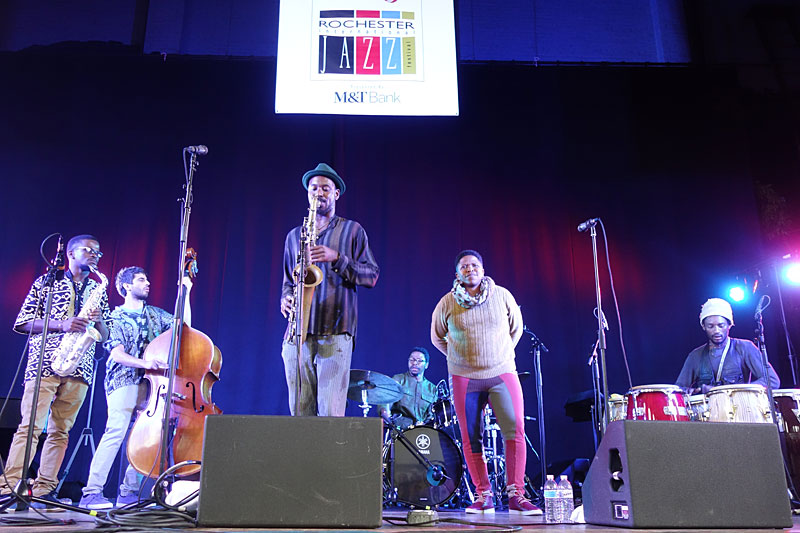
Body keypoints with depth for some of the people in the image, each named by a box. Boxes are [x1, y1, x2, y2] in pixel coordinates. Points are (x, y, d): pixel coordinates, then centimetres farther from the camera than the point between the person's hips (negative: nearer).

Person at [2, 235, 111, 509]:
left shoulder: (98, 290, 19)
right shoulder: (47, 281, 8)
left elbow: (105, 336, 17)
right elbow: (23, 322, 1)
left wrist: (98, 320, -5)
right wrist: (61, 324, -13)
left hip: (79, 369, 4)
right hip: (45, 363, -4)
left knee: (60, 431, 4)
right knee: (30, 426, -10)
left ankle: (43, 490, 8)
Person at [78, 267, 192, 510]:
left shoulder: (154, 314, 20)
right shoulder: (116, 317, 5)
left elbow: (184, 326, 15)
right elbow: (117, 354, -7)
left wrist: (185, 293, 11)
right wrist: (144, 363, -23)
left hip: (150, 383, 5)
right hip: (123, 382, -4)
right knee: (116, 431, -18)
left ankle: (128, 492, 3)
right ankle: (92, 493, -13)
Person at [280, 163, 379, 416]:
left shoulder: (352, 230, 10)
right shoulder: (294, 235, 22)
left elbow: (372, 275, 2)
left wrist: (337, 258, -13)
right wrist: (286, 298, 3)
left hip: (335, 333, -4)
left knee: (331, 412, -10)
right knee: (299, 410, 3)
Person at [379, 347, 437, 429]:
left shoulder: (432, 389, 16)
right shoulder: (398, 379, 9)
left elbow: (432, 416, 10)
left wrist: (424, 423, -12)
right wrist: (385, 411, -31)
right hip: (398, 429, -1)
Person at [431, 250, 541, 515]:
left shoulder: (502, 296, 3)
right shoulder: (447, 303, 1)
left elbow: (516, 327, 18)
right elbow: (437, 337, 15)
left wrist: (503, 354, 12)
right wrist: (460, 357, 9)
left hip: (502, 373, 0)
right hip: (464, 377, 0)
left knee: (515, 430, -11)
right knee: (471, 438, 2)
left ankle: (516, 495, -3)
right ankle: (483, 497, 14)